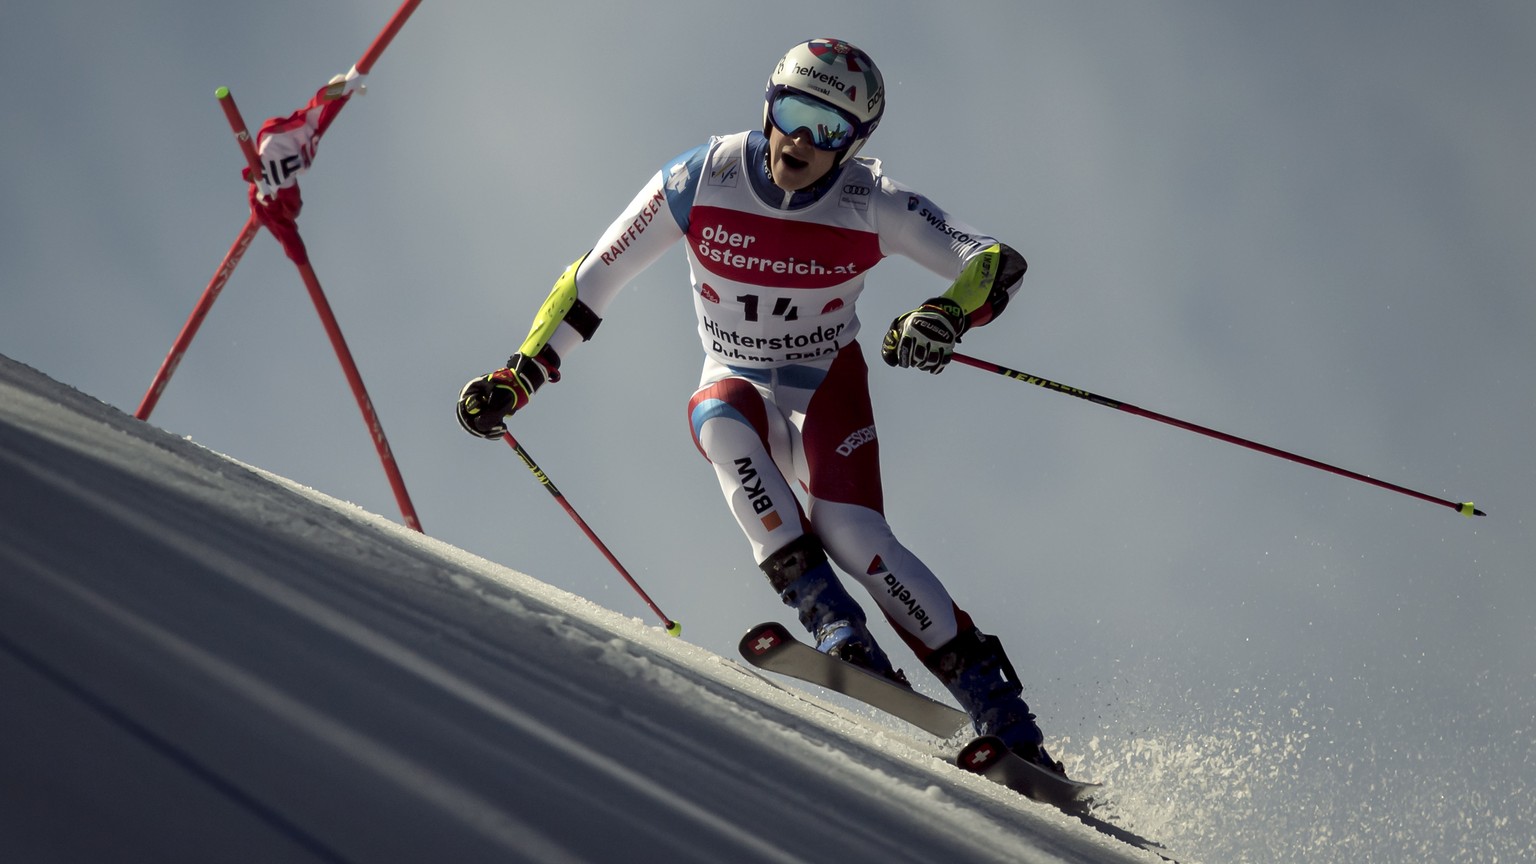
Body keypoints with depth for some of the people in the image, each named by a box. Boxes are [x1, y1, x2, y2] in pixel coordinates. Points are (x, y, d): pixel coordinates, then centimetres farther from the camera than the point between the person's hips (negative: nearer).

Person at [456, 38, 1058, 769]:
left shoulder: (872, 206, -15)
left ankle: (1002, 715, -19)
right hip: (738, 388, 1)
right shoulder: (700, 182, -14)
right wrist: (521, 374, -11)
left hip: (829, 390, -1)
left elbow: (998, 262, -16)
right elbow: (594, 278, -6)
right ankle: (837, 630, -42)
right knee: (722, 415, -36)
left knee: (848, 532, -27)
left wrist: (952, 313, -38)